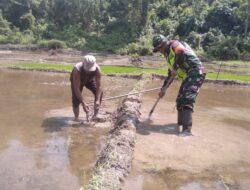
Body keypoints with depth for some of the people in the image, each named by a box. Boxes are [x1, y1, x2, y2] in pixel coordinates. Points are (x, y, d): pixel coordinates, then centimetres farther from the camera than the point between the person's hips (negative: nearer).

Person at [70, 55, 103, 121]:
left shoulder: (97, 69, -37)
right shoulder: (77, 69, -43)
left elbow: (98, 86, -32)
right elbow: (76, 89, -43)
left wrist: (97, 100, -44)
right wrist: (83, 103, -47)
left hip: (89, 79, 2)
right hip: (77, 80, -2)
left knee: (99, 92, -16)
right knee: (76, 98, -17)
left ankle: (95, 114, -2)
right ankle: (76, 118, 1)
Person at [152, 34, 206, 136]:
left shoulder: (174, 44, -5)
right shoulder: (169, 55, 23)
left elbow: (182, 52, -31)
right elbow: (170, 74, 30)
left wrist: (176, 68, -21)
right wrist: (163, 89, 31)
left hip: (195, 73, -10)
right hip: (188, 77, 10)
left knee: (186, 100, -22)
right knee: (179, 101, 16)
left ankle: (187, 130, -27)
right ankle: (181, 123, 32)